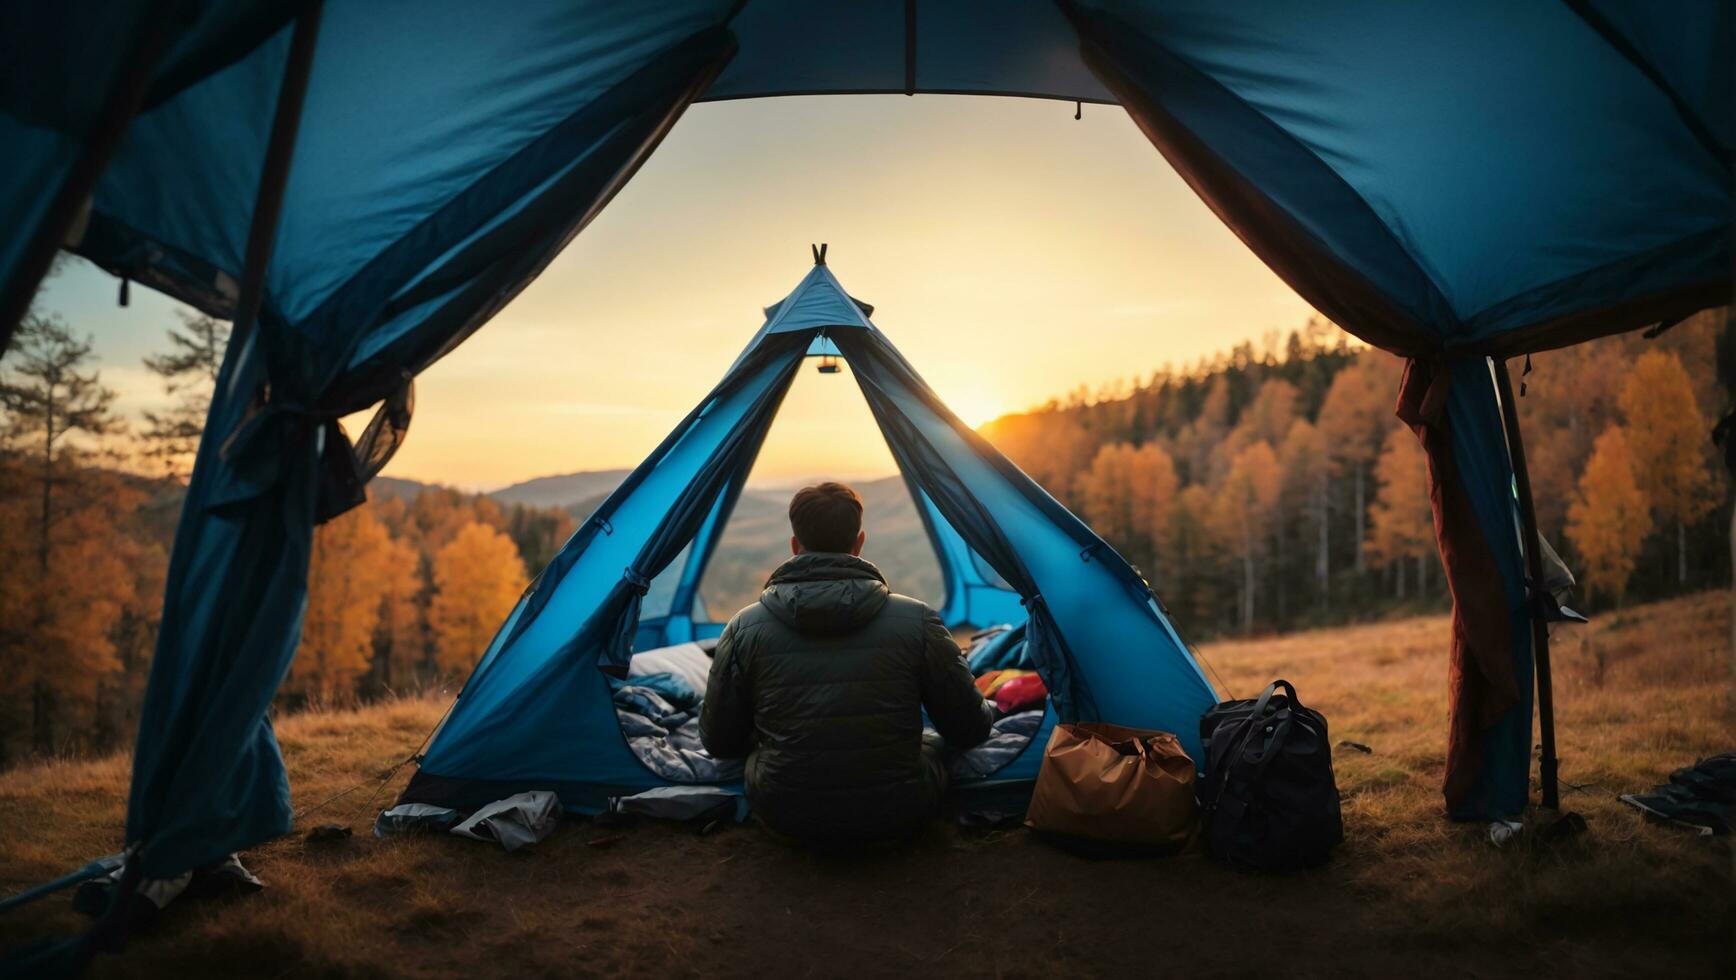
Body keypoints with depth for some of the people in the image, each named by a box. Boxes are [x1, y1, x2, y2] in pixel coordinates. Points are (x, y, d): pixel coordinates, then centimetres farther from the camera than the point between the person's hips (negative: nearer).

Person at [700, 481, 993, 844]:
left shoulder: (745, 630, -10)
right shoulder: (916, 621, -12)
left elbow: (719, 743, 1)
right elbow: (968, 731, -2)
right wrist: (988, 713, 24)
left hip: (784, 817, 1)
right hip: (896, 817, 0)